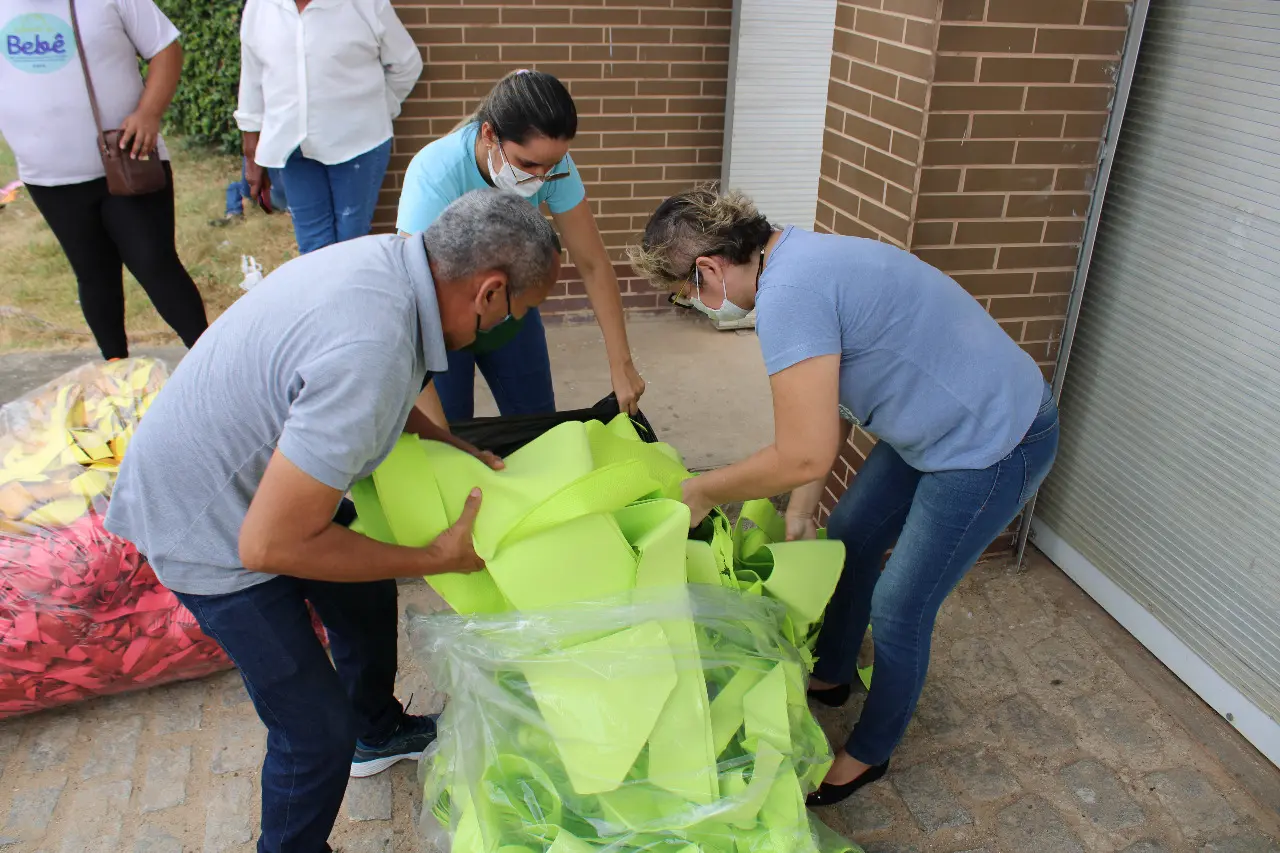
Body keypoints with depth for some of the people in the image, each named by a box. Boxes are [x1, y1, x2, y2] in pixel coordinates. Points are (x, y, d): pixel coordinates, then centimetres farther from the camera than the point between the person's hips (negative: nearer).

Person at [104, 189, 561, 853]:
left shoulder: (390, 255, -11)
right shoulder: (371, 353, -39)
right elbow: (268, 543, -32)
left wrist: (452, 446, 8)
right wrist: (437, 559, -23)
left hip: (262, 472, 9)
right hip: (210, 527, -9)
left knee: (366, 593, 27)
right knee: (317, 726, -1)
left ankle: (378, 732, 54)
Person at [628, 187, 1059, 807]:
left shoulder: (789, 292, -29)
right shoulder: (799, 259, 3)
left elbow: (803, 455, -30)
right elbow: (832, 404, 10)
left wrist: (702, 492, -15)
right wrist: (802, 507, 9)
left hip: (994, 446, -10)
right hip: (938, 425, 10)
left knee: (899, 608, 2)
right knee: (848, 539, 21)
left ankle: (868, 755, 28)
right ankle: (830, 677, 45)